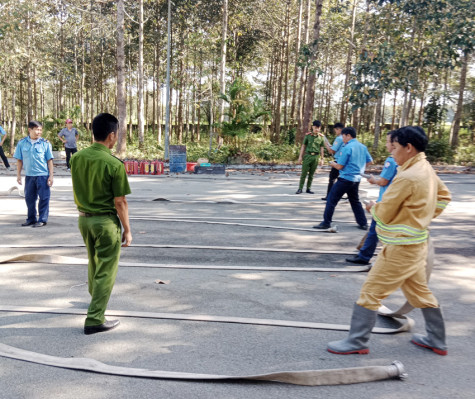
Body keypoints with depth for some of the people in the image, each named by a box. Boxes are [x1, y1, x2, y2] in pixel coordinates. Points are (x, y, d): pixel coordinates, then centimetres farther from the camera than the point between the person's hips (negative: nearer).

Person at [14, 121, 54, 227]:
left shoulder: (45, 143, -2)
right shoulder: (22, 143, 3)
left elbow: (49, 160, 0)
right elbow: (19, 160, 9)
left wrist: (51, 175, -3)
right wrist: (18, 175, 7)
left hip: (43, 175, -3)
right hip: (29, 175, 3)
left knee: (44, 198, 0)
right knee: (29, 198, 12)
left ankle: (42, 220, 12)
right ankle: (31, 219, 26)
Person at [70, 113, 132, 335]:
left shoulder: (77, 158, -2)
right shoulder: (114, 164, -20)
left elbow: (76, 191, 10)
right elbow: (120, 202, -17)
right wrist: (127, 229, -8)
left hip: (84, 219, 7)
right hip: (106, 221, -7)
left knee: (94, 261, 28)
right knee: (105, 271, 5)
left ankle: (96, 297, 50)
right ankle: (94, 320, 9)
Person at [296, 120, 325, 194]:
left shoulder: (321, 137, 5)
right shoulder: (308, 135, 0)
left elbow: (321, 148, 11)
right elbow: (303, 146, 5)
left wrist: (322, 159, 10)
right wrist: (300, 156, 2)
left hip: (316, 157, 2)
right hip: (308, 155, -2)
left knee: (311, 174, 8)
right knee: (304, 173, -2)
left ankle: (308, 188, 17)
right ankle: (300, 188, 3)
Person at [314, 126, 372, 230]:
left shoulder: (347, 148, -15)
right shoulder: (363, 147, 7)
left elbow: (340, 166, -14)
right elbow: (370, 161, 17)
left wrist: (332, 164, 6)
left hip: (345, 178, -7)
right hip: (357, 179, 7)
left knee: (332, 200, 1)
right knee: (355, 201, 20)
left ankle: (326, 223, 2)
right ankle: (363, 223, 20)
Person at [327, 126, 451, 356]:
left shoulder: (407, 177, -23)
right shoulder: (427, 169, 6)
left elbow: (384, 214, -17)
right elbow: (443, 196, 22)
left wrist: (373, 207, 4)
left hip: (401, 247, -10)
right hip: (416, 243, 10)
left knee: (370, 292, -1)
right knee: (420, 291, 22)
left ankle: (357, 342, 8)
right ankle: (437, 340, 35)